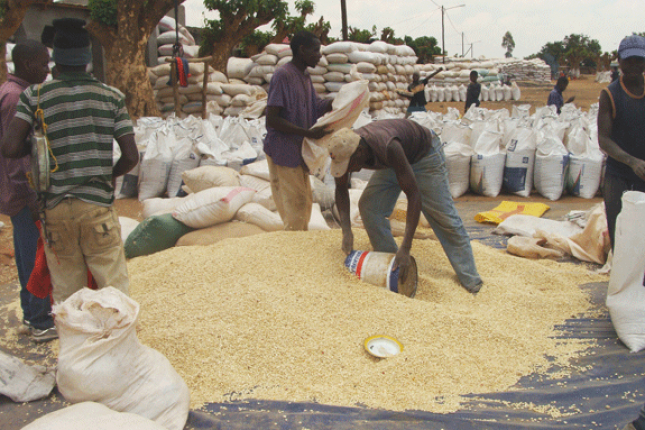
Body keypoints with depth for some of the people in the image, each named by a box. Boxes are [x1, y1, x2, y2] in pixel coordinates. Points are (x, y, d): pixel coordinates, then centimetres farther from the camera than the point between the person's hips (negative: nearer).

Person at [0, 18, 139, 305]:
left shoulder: (36, 96, 0)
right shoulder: (112, 97, 1)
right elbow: (131, 157, -3)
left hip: (55, 208, 1)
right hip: (98, 205, -1)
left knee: (66, 292, 13)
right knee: (113, 287, 8)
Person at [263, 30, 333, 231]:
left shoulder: (305, 77, 11)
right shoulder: (283, 75, -17)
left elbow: (317, 107, 21)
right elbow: (272, 119, -22)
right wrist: (309, 133, -24)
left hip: (298, 152, 9)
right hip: (284, 152, -9)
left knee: (304, 203, 16)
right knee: (295, 208, -5)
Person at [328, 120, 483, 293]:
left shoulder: (387, 147, -45)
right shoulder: (346, 150, -26)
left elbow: (414, 195, -42)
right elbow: (341, 189, -8)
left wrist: (405, 248, -45)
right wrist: (346, 230, -20)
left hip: (424, 153, -6)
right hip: (391, 162, 6)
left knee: (443, 216, -7)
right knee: (368, 206, -9)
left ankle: (471, 281, 2)